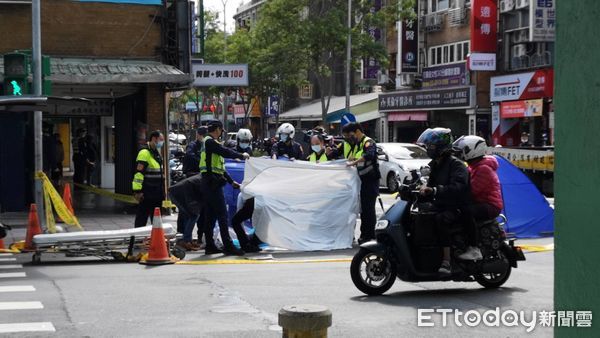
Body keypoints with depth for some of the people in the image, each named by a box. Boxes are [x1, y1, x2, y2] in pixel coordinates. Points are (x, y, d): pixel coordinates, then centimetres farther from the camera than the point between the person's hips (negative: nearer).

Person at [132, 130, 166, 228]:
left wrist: (162, 191, 24)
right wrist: (137, 191, -25)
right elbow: (139, 173, -21)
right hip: (147, 194, -10)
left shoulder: (156, 153, 18)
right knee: (142, 217, -6)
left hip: (156, 193, 10)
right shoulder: (145, 153, -14)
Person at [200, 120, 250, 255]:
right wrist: (241, 156, -4)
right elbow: (226, 152, -19)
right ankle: (228, 246, -11)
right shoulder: (210, 142, -9)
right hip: (213, 182, -11)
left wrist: (231, 181, 24)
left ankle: (210, 246, 12)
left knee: (210, 216, 10)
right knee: (222, 214, -10)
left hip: (209, 183, 11)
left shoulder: (210, 142, 23)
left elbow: (220, 166, 26)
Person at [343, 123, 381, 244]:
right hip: (361, 180, 10)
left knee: (368, 208, -9)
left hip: (370, 180, -10)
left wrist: (354, 162, -37)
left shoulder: (368, 142, -11)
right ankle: (364, 235, 19)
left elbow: (369, 155, -32)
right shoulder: (356, 145, 19)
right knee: (363, 208, 12)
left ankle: (369, 235, -6)